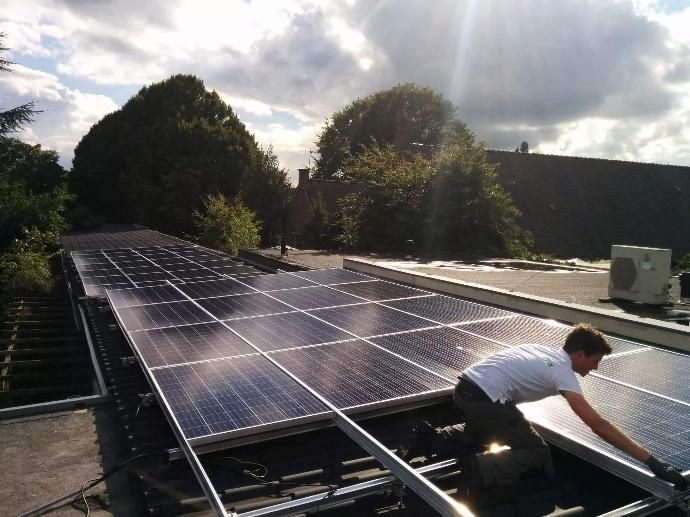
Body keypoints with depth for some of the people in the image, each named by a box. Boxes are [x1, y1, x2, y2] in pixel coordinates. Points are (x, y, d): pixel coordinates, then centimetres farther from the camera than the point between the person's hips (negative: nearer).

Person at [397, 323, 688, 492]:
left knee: (480, 433, 37)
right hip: (484, 399, -8)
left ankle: (428, 439, 15)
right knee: (536, 452, 7)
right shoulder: (563, 372, -4)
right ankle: (478, 470, -14)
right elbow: (598, 425, -11)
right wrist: (652, 462, -9)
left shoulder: (543, 350, 21)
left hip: (464, 388, 9)